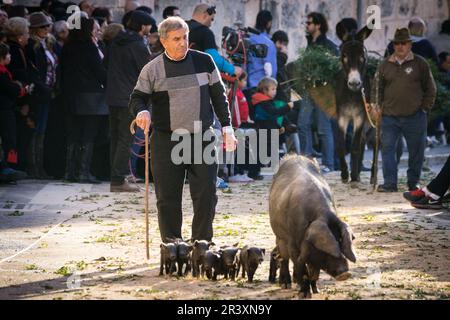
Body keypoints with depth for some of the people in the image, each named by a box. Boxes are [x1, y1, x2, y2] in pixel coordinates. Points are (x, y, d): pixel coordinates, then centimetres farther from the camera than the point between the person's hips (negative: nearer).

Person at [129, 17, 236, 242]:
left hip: (203, 139, 1)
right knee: (168, 198, 0)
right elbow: (137, 97, 5)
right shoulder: (153, 69, 1)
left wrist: (227, 127, 8)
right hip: (166, 142, -1)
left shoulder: (204, 62, 6)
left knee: (206, 194, -4)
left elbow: (218, 95, 13)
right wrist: (141, 112, -18)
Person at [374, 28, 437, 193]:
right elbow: (377, 89, 16)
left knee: (416, 151, 4)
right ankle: (390, 184, -1)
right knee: (387, 149, -4)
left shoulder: (420, 64, 3)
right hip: (389, 117, 1)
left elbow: (430, 88, 7)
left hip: (414, 117, -1)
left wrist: (425, 107, 1)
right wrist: (379, 107, 5)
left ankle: (413, 183, 17)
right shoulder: (385, 65, 8)